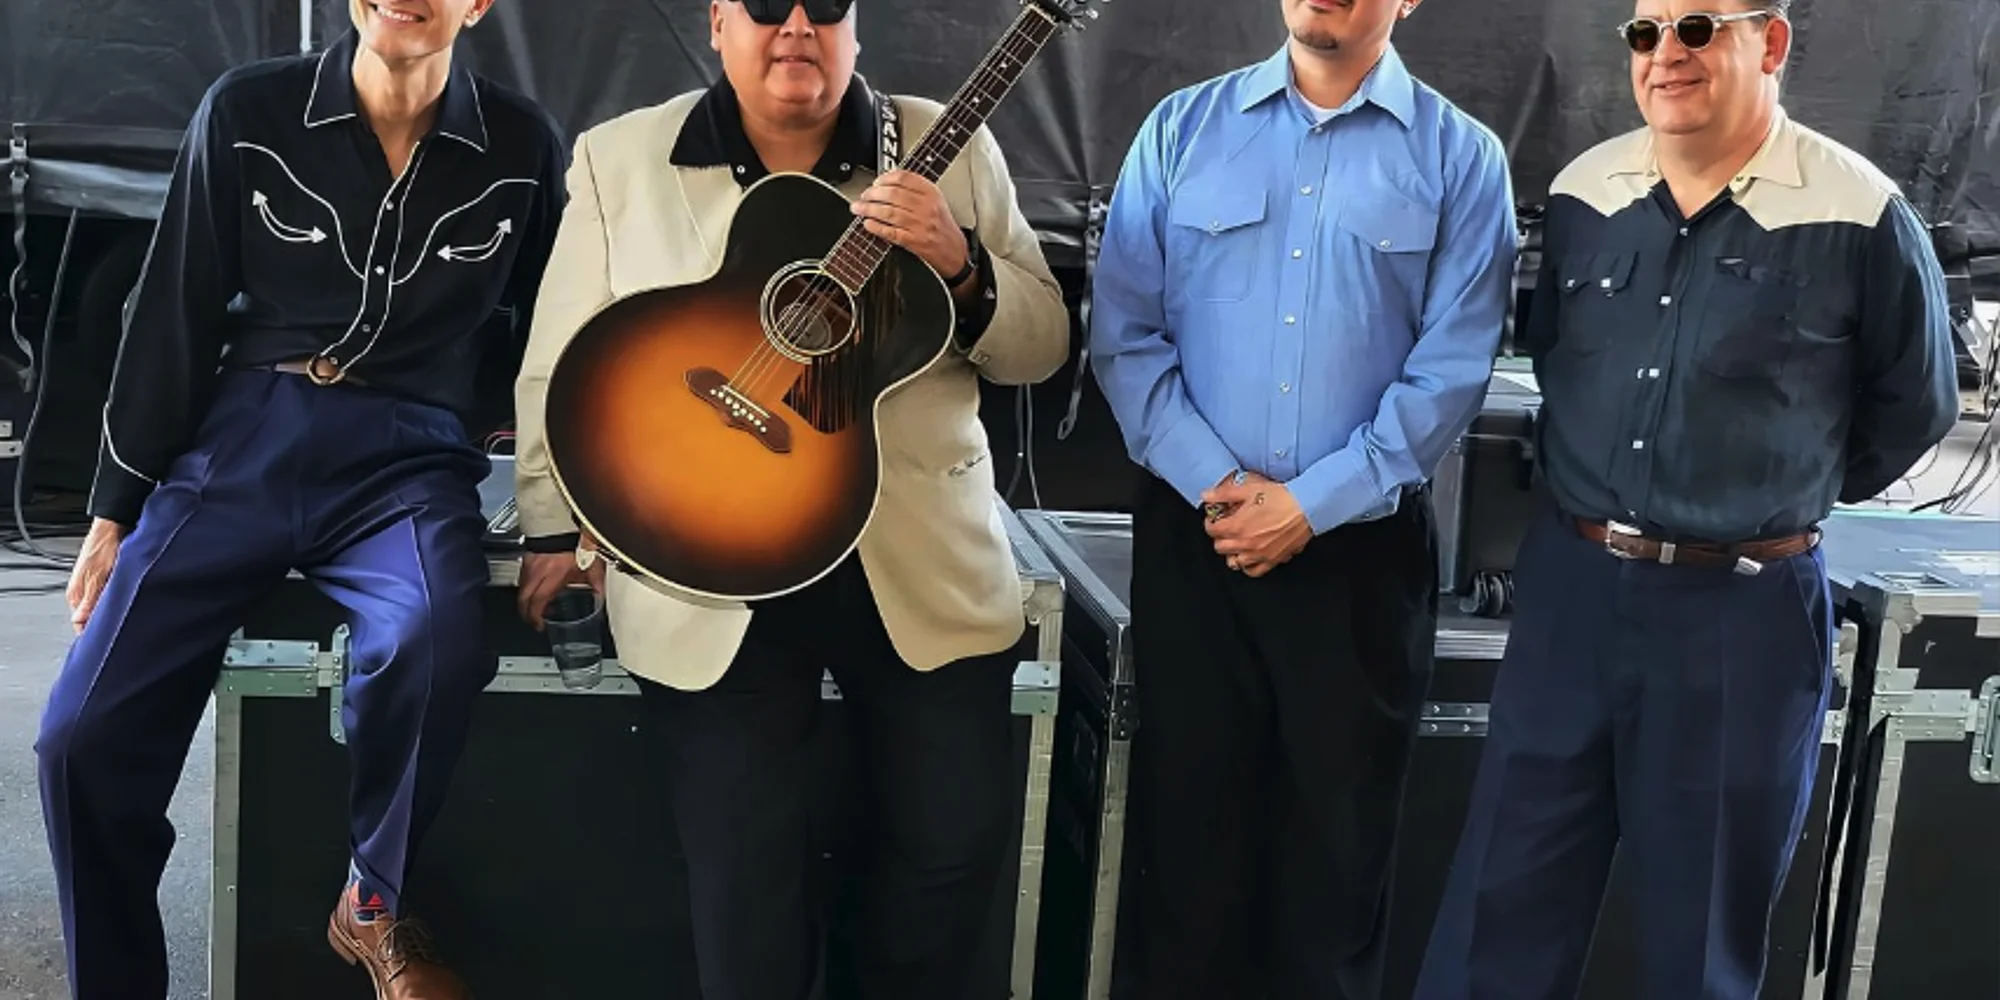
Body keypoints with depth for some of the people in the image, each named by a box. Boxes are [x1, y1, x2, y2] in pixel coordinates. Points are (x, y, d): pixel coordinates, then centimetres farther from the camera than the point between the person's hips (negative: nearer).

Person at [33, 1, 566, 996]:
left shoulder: (522, 147, 1)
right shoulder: (247, 111, 1)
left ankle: (376, 904, -6)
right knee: (83, 738, -12)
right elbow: (175, 317, 7)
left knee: (440, 640, -34)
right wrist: (115, 510, 8)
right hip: (240, 445, 1)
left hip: (409, 458, -1)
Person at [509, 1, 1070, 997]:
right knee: (742, 871, -2)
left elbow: (1040, 347, 5)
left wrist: (963, 269, -13)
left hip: (925, 562, 2)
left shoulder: (950, 150, 5)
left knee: (958, 841, 4)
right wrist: (560, 528, 0)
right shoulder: (617, 160, 3)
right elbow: (563, 365, 6)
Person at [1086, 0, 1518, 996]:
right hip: (1190, 535, 1)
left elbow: (1451, 369, -7)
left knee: (1336, 836, 10)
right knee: (1185, 814, 11)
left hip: (1362, 549, -1)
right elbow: (1124, 331, -1)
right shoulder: (1182, 128, 4)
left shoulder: (1461, 157, 0)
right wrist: (1214, 485, -11)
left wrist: (1313, 504, -13)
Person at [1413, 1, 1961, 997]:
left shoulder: (1860, 218, -10)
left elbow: (1913, 410, 4)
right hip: (1570, 584, 4)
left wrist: (1775, 501, 9)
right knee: (1504, 902, 10)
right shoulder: (1582, 192, 3)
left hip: (1743, 611, -3)